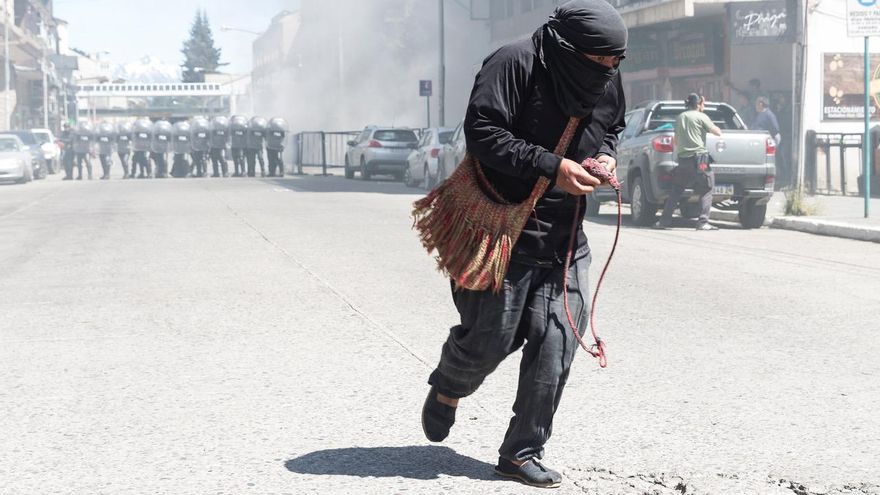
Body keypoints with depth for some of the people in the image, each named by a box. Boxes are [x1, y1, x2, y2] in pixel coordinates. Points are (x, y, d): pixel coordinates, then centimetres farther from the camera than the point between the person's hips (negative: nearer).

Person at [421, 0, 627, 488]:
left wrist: (606, 154, -1)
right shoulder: (515, 64, -16)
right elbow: (481, 132, -20)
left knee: (555, 346, 0)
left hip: (566, 238, 6)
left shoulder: (609, 83, 5)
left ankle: (522, 453, 15)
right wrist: (551, 167, -25)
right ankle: (447, 390, 39)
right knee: (491, 337, 3)